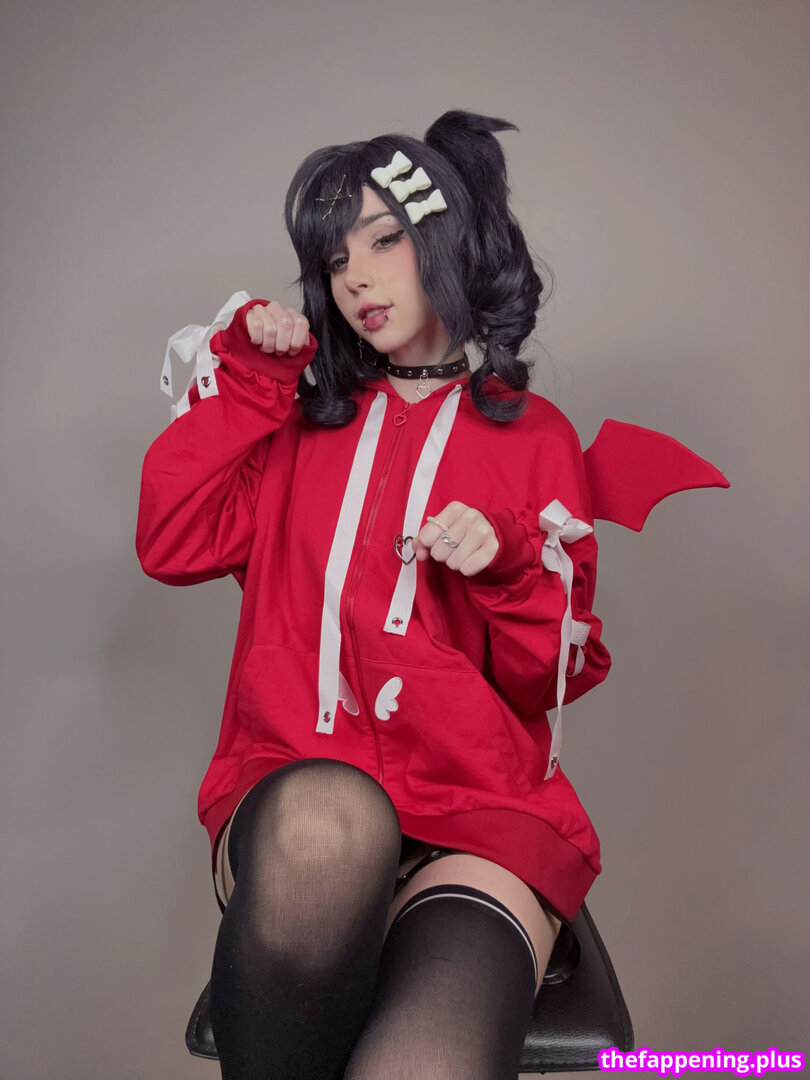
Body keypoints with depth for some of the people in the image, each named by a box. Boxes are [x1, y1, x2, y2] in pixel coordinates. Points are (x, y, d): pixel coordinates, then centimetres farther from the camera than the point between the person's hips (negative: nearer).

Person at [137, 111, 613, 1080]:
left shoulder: (533, 438, 11)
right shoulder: (302, 415, 17)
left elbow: (552, 681, 9)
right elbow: (171, 546, 3)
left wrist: (507, 565, -11)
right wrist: (247, 372, 4)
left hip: (481, 811, -1)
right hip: (294, 804, 2)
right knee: (331, 818, -37)